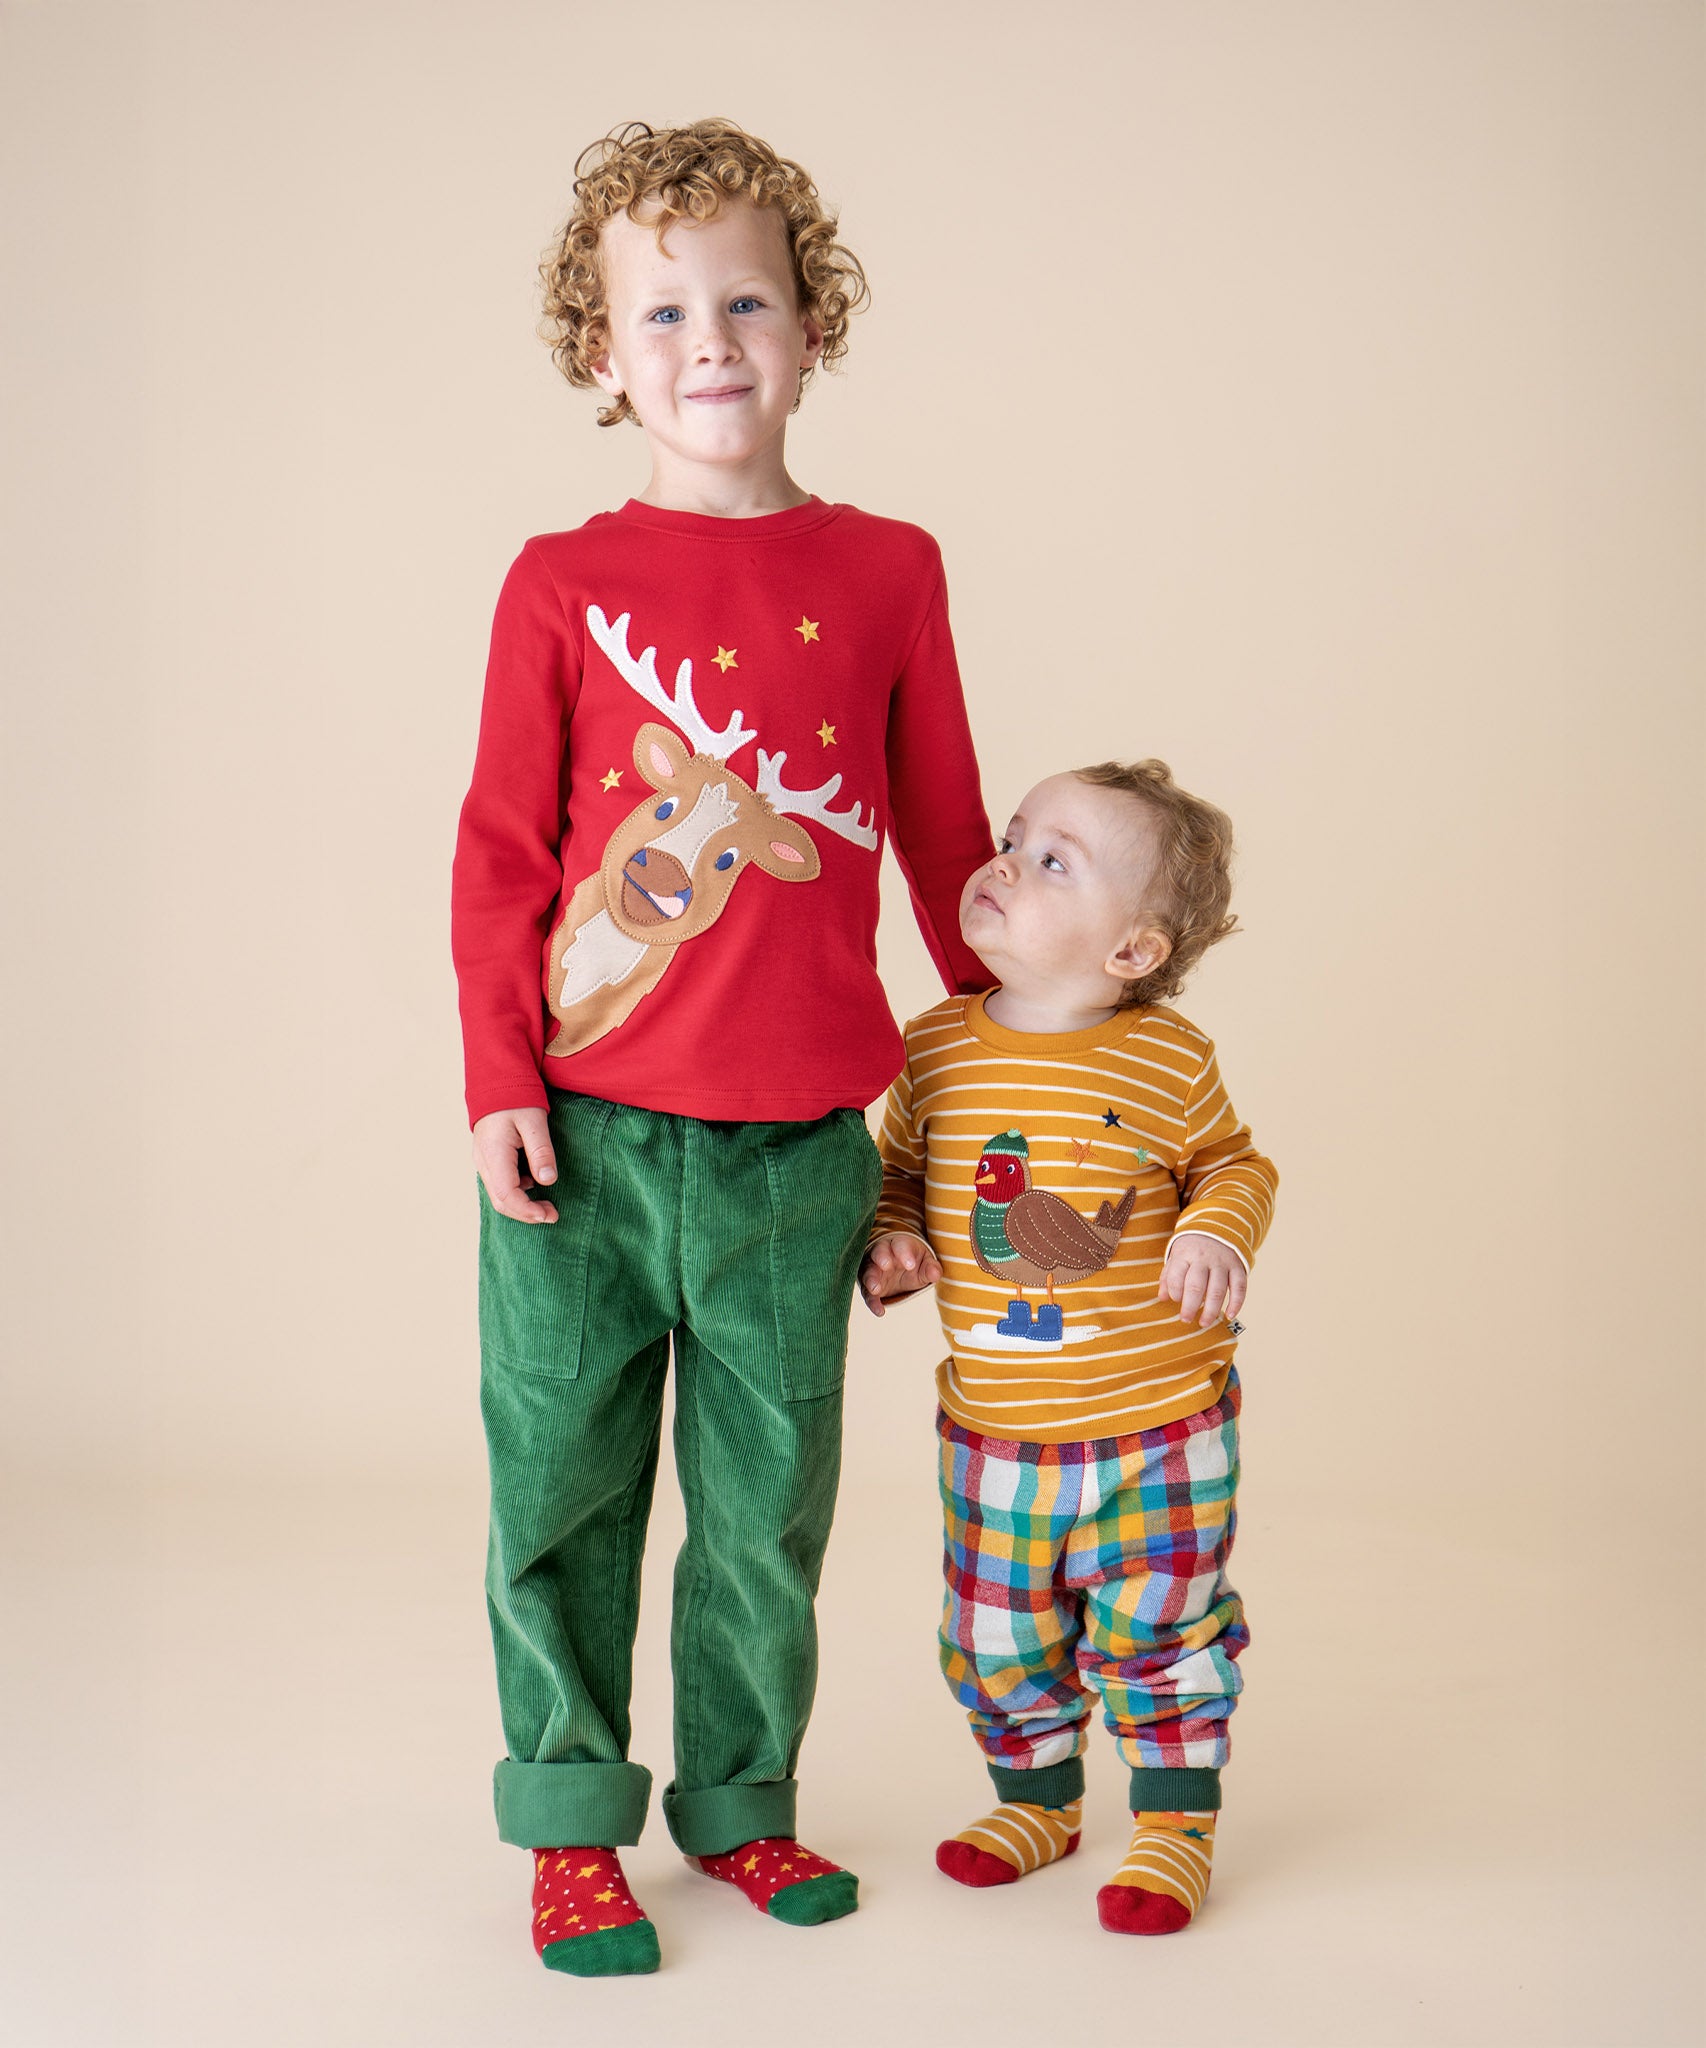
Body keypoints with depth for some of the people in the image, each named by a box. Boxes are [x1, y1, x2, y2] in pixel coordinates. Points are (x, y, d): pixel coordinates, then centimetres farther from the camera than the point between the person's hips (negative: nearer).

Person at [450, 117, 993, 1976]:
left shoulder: (887, 573, 4)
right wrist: (500, 1082, -4)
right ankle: (573, 1823, 26)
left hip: (797, 1147, 1)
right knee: (565, 1491, 8)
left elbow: (943, 834, 13)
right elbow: (500, 849, 2)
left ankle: (738, 1802, 31)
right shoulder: (563, 583, 2)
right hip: (584, 1132, -1)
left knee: (769, 1505, 11)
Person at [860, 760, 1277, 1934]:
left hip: (1161, 1428, -3)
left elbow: (1233, 1165, 4)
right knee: (1001, 1644, 14)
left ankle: (1175, 1826, 29)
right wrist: (890, 1243, -8)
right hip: (995, 1432, 3)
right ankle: (1038, 1800, 39)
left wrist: (1219, 1235, -16)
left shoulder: (1167, 1062, -10)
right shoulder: (936, 1052, -3)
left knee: (1161, 1638, 9)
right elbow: (899, 1169, 11)